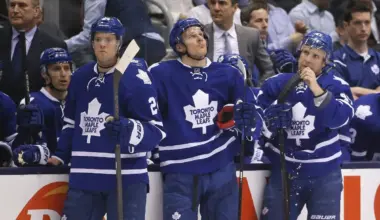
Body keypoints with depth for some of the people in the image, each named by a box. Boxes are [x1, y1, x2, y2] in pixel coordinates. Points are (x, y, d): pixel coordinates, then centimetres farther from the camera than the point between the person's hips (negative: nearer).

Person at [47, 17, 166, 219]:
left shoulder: (135, 77, -11)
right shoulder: (80, 77, 10)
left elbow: (155, 130, -13)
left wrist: (126, 129, -30)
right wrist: (61, 155, 19)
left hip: (126, 178, -6)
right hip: (83, 177, 6)